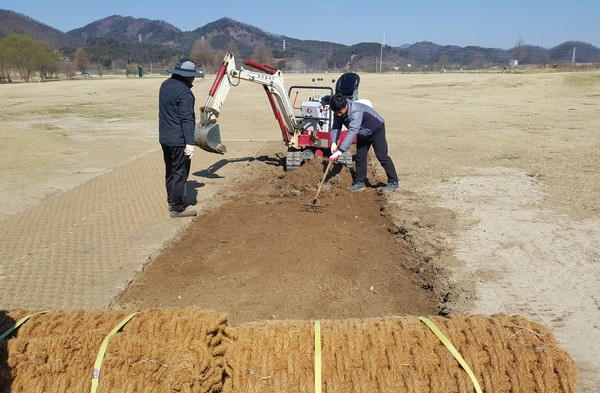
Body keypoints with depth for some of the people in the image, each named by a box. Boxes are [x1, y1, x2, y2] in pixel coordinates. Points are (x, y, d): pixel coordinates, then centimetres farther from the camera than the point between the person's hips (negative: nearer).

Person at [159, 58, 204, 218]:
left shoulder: (165, 85, 10)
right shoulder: (184, 92, -20)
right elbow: (187, 119, -25)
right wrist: (190, 143, -27)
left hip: (165, 138, 9)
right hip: (179, 141, -9)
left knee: (170, 171, 19)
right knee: (180, 174, -1)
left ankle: (172, 202, 31)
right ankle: (177, 208, 6)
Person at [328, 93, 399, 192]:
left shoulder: (356, 112, -42)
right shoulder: (338, 112, -18)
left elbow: (352, 133, -50)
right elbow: (335, 128, -17)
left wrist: (340, 151, -58)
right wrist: (333, 142, -38)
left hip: (376, 129, -7)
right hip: (363, 133, 7)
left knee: (381, 156, -9)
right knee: (360, 157, 5)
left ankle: (393, 183, -2)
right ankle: (360, 182, 14)